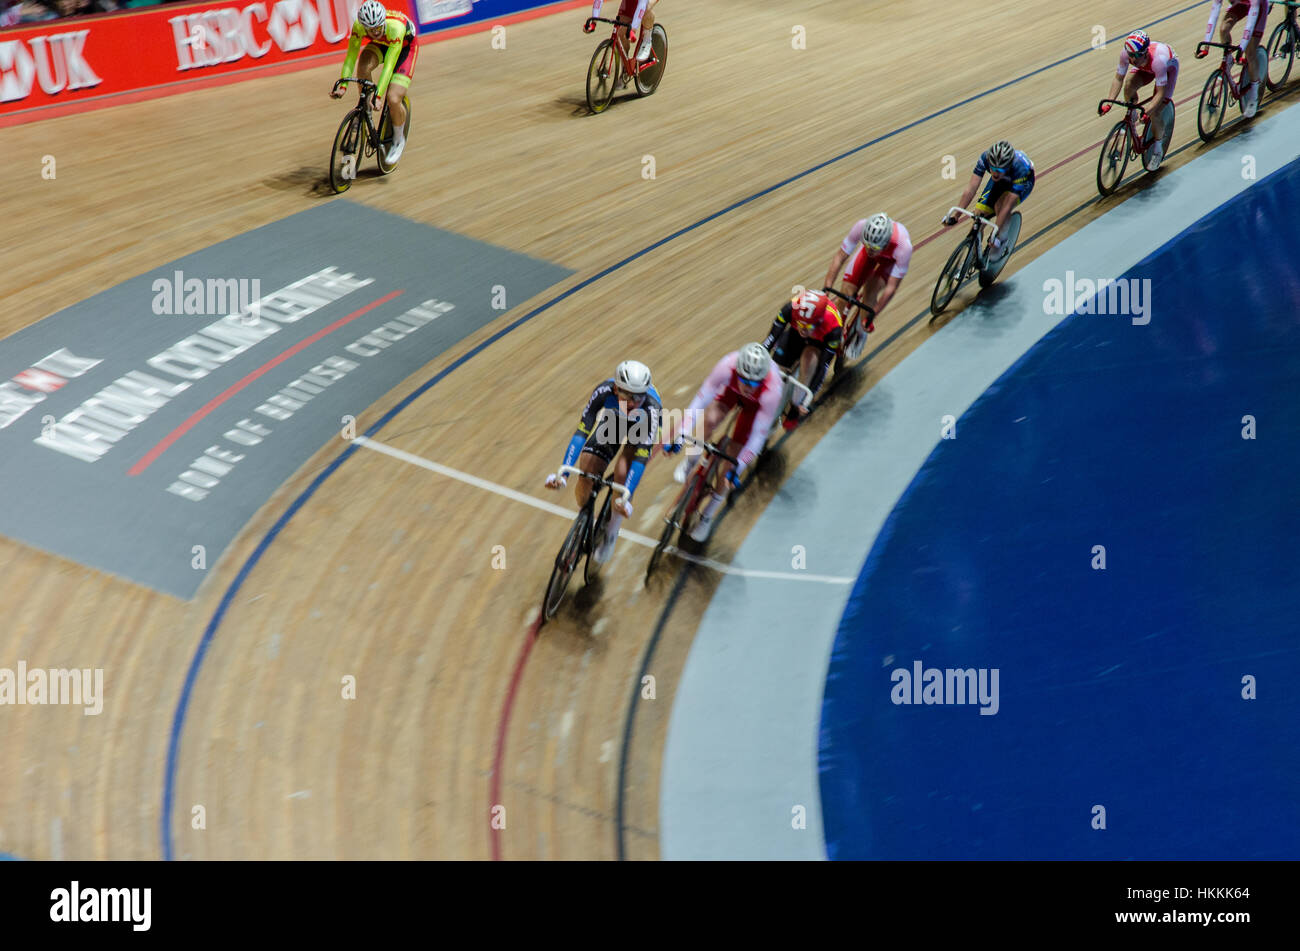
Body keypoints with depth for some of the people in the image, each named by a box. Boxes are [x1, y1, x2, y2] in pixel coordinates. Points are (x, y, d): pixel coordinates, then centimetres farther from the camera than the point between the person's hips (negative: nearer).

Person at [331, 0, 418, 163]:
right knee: (363, 66, -30)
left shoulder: (396, 27, -42)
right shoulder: (358, 26, -30)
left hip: (406, 46, -4)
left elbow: (389, 65, -44)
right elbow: (350, 57, -26)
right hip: (382, 44, 4)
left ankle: (399, 140, 9)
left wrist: (379, 95, -50)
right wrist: (342, 86, -38)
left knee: (393, 99, -18)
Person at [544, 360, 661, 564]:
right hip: (613, 419, 2)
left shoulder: (651, 408, -41)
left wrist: (626, 497, -49)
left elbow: (641, 457, -41)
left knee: (623, 474, -26)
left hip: (642, 427, -2)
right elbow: (582, 431, -35)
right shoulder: (604, 391, -37)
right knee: (586, 474, -13)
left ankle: (611, 532, 0)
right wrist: (563, 472, -44)